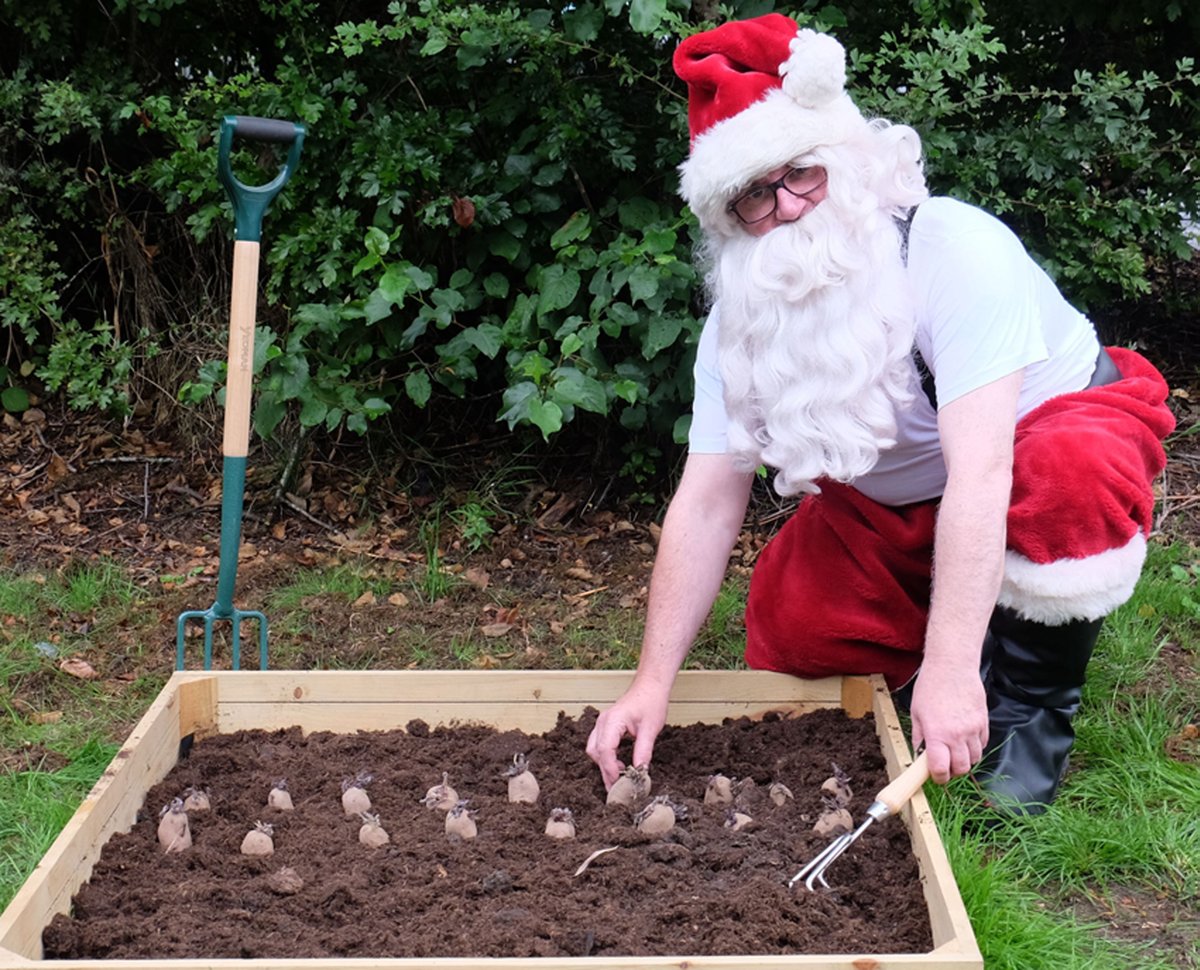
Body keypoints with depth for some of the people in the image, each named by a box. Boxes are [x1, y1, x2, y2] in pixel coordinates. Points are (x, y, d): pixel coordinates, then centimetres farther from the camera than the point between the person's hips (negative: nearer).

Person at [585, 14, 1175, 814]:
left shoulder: (953, 249, -33)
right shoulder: (741, 318, -14)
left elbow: (980, 471, -41)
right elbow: (707, 503, -15)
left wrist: (951, 672, -48)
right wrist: (652, 685, -23)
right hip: (894, 504, 5)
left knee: (1071, 479, -39)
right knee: (789, 638, -11)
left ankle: (1033, 710, -14)